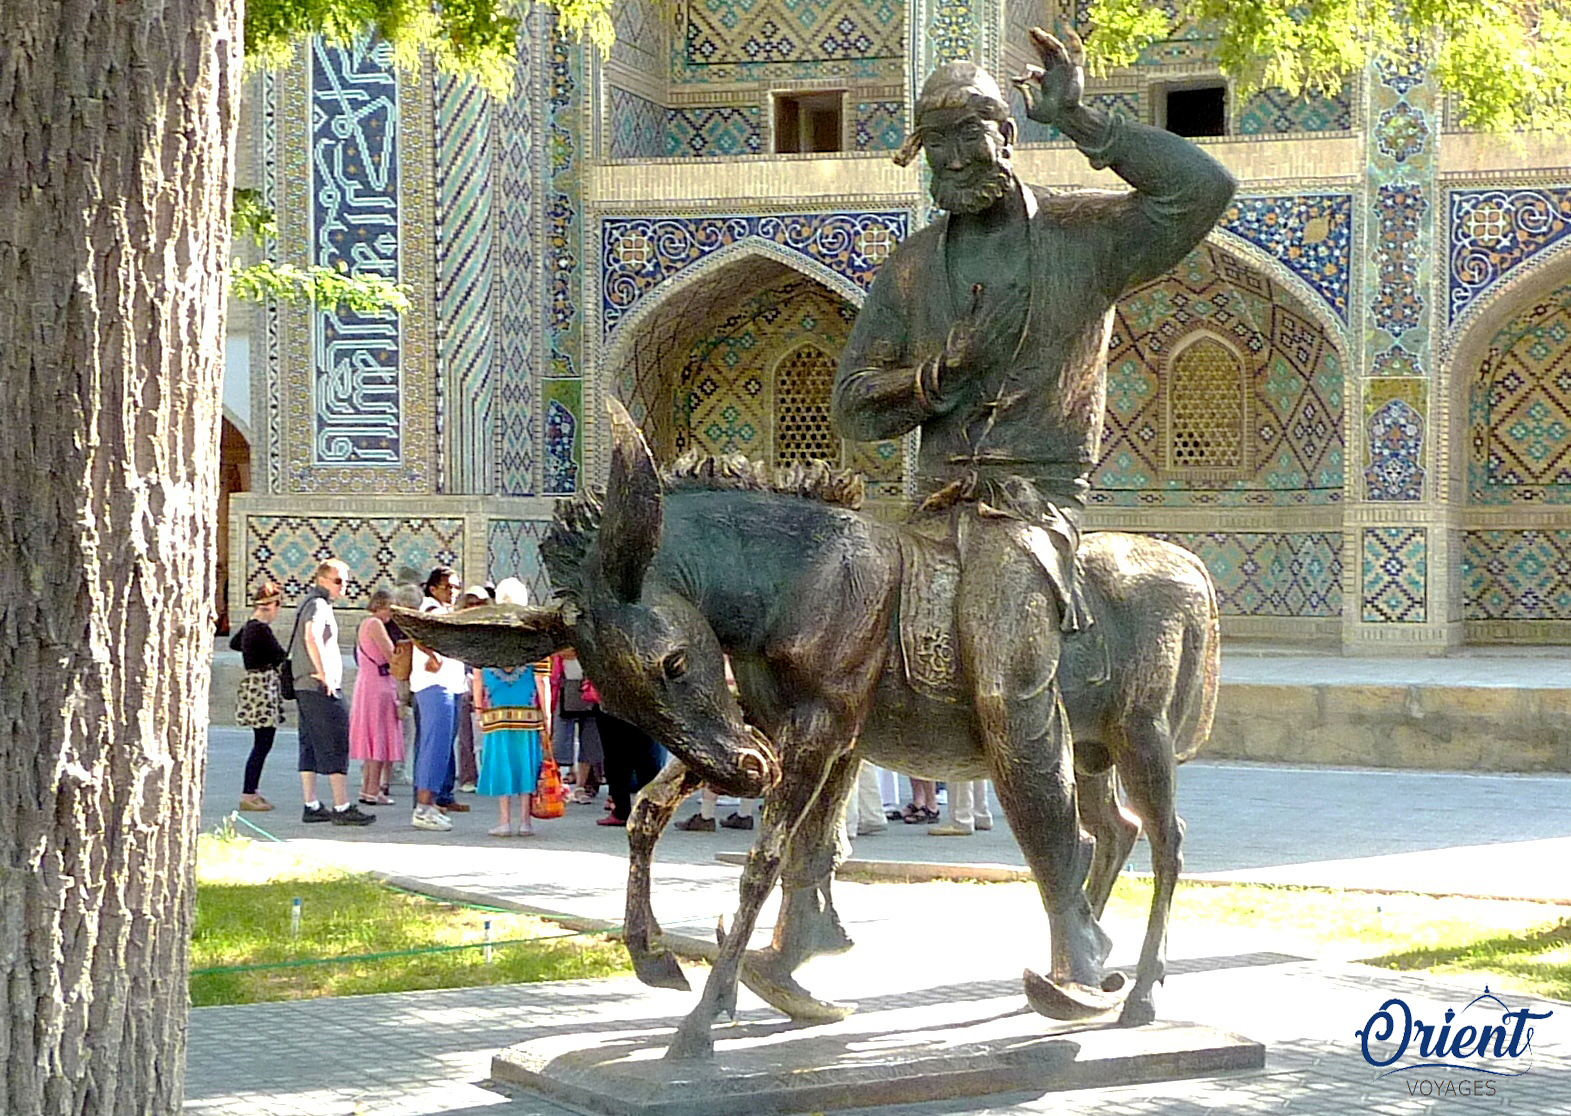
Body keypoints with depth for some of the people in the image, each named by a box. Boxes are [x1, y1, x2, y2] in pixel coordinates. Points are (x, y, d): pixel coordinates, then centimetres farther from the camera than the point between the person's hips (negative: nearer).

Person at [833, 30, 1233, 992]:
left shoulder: (1084, 237, 3)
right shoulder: (912, 268, 16)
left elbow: (1204, 189, -13)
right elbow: (855, 407, 13)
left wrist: (1081, 121, -10)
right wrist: (932, 378, -8)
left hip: (1032, 498, -6)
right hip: (937, 501, 6)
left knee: (1009, 684, -28)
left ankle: (1068, 913, -21)